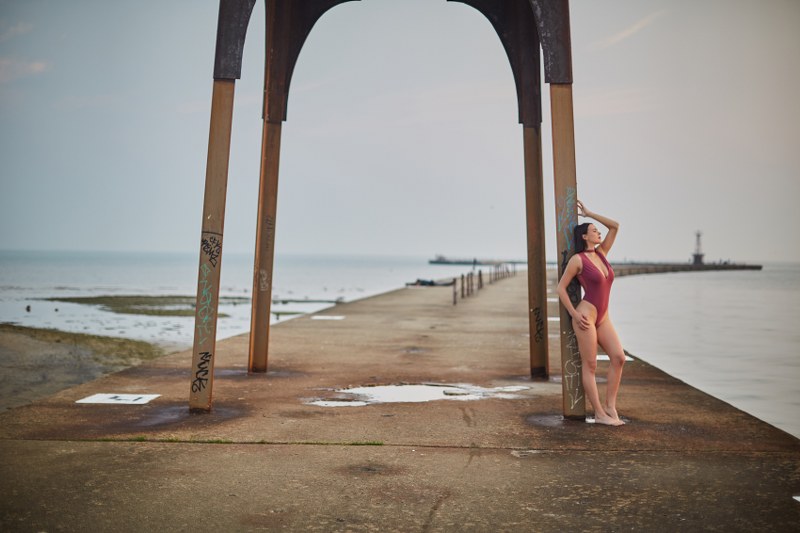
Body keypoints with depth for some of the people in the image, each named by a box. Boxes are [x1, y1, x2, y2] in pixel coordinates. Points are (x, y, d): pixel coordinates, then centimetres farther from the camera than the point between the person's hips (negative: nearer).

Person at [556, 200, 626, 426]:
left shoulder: (601, 253, 12)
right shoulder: (577, 259, -7)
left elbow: (615, 226, 15)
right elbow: (561, 287, -4)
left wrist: (589, 213, 14)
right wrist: (574, 314, -9)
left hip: (603, 317, 7)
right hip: (586, 316, -7)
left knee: (619, 357, -2)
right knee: (590, 365, -1)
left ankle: (610, 405, 8)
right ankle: (599, 414, 5)